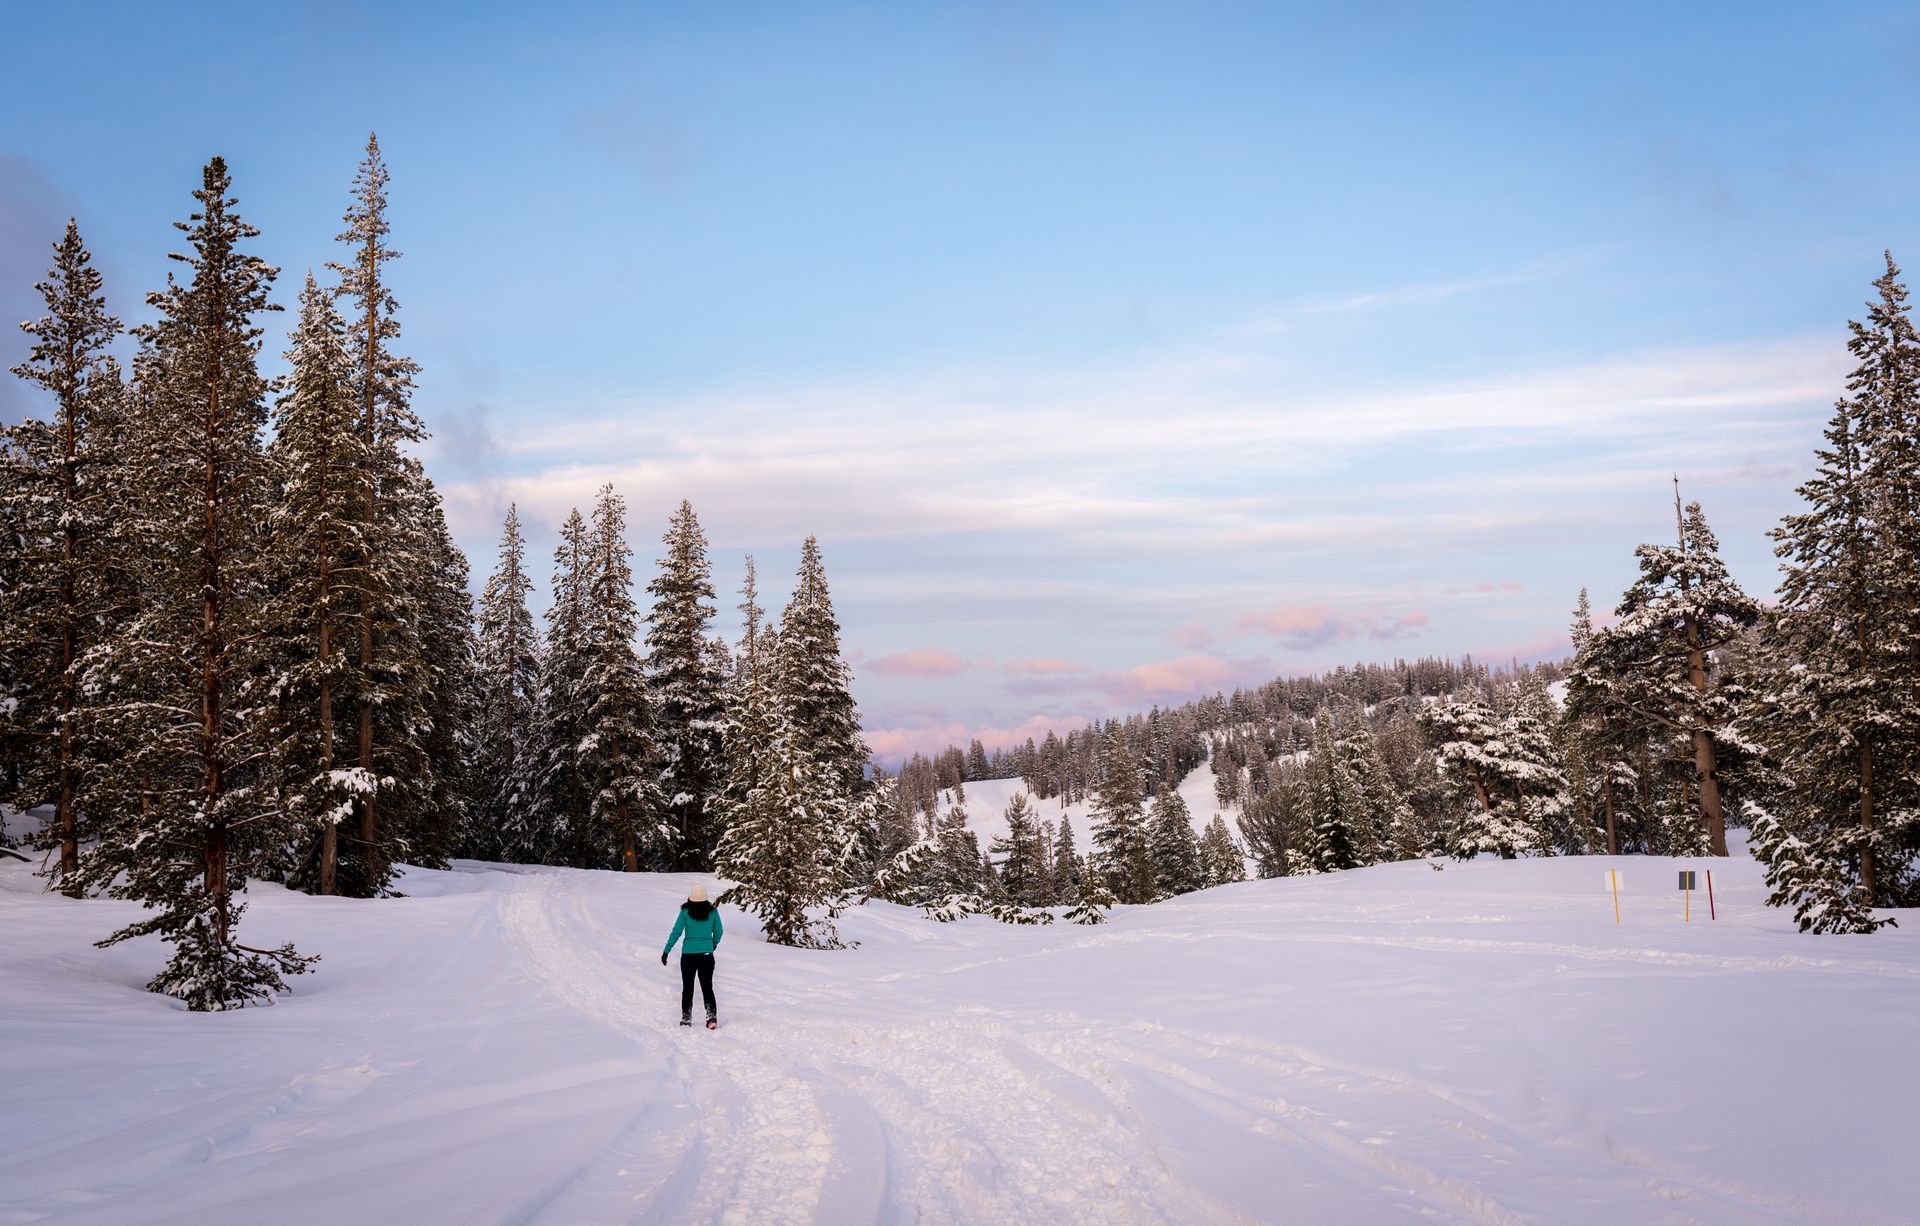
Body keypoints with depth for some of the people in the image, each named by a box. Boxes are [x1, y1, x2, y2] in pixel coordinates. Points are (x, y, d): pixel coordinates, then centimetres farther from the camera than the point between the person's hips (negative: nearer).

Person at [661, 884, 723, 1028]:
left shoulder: (686, 912, -9)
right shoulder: (713, 912, -4)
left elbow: (676, 933, -8)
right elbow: (719, 932, 6)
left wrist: (666, 951, -1)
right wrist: (714, 944, 27)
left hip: (688, 955, -1)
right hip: (706, 955, 1)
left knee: (687, 987, 13)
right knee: (707, 987, 8)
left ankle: (686, 1018, 19)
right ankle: (711, 1016, -6)